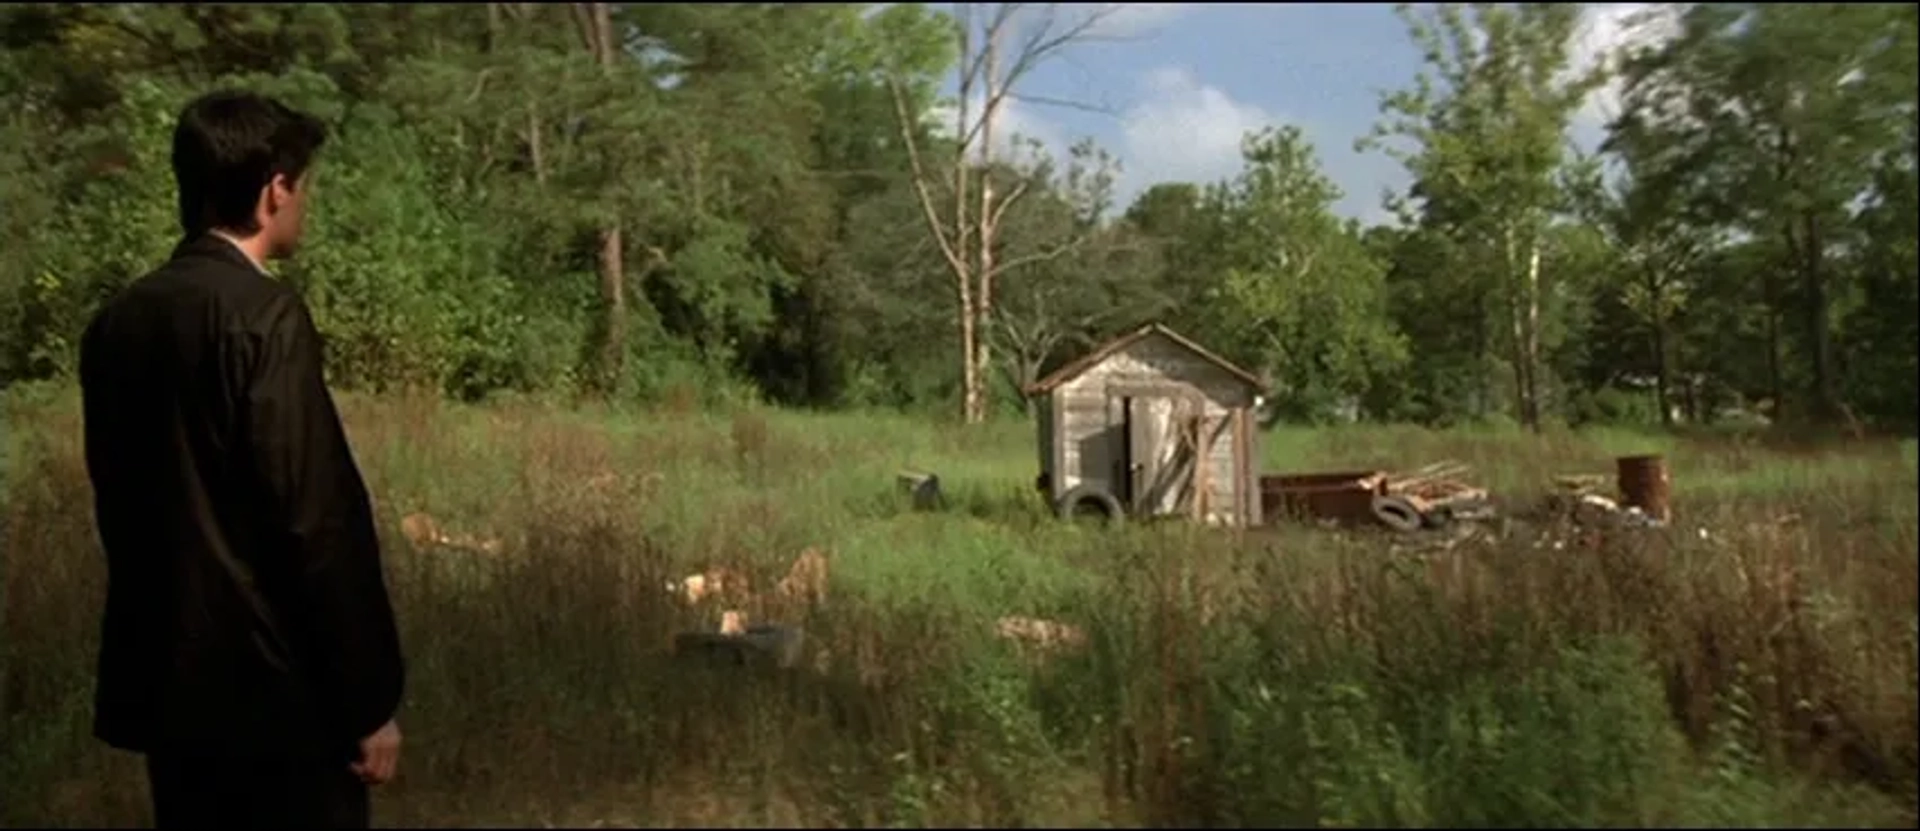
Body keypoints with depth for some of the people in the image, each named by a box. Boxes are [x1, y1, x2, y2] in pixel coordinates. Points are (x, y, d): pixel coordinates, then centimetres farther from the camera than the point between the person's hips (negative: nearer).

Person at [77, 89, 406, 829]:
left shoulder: (116, 321, 7)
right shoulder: (264, 315, -17)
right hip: (273, 685, -8)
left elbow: (118, 504, 14)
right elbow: (319, 520, -20)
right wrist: (368, 699, -14)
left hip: (164, 680, 8)